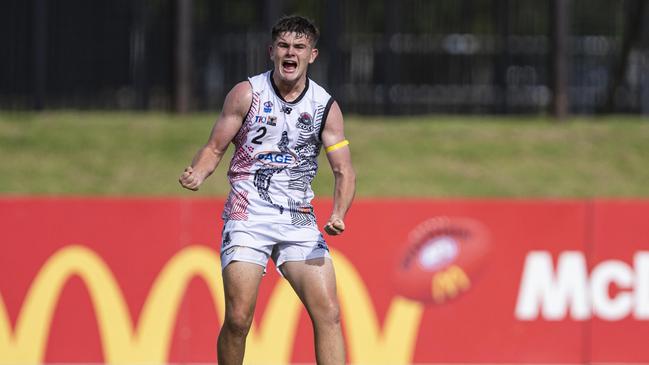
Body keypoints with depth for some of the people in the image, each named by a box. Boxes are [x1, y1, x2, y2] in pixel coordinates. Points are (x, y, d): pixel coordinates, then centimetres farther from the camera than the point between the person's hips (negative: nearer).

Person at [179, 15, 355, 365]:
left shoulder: (326, 106, 4)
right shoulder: (247, 93, 0)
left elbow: (344, 171, 3)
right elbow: (214, 148, 5)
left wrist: (338, 214, -15)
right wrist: (197, 174, -17)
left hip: (299, 219, 2)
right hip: (248, 215, -2)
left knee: (328, 313, -12)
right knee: (238, 319, -11)